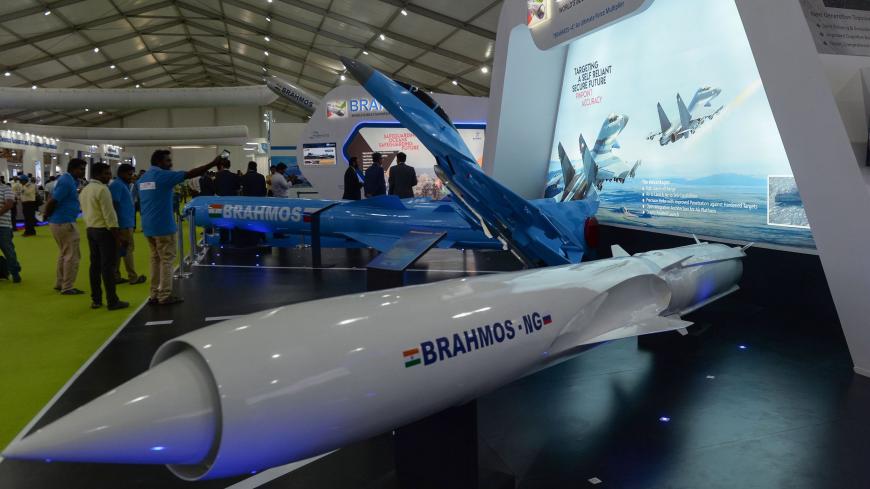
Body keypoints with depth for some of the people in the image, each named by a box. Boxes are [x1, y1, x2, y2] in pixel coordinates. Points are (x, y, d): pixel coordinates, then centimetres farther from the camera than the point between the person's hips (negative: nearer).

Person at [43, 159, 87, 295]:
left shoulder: (67, 179, 13)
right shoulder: (67, 182, -17)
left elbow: (52, 199, 17)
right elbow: (53, 201, -21)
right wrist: (46, 215, -6)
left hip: (59, 222, 10)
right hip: (65, 223, -10)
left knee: (64, 254, 19)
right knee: (72, 256, -4)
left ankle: (60, 283, 26)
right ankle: (67, 287, 1)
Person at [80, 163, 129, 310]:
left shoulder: (84, 190, 14)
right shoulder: (102, 189, -15)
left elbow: (85, 212, 17)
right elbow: (109, 215, -19)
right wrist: (118, 237, -18)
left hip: (90, 230, 9)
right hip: (104, 230, -9)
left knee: (95, 265, 11)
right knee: (108, 266, -6)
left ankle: (95, 300, 15)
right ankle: (112, 301, -3)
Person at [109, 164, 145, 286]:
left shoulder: (123, 185, 17)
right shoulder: (117, 185, -14)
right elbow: (114, 205, -20)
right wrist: (117, 225, -23)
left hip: (125, 223, 10)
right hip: (123, 224, -10)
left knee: (119, 250, 10)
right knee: (128, 249, -4)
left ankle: (116, 277, 14)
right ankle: (133, 277, 2)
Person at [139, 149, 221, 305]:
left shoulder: (143, 179, 13)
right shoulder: (163, 175, -12)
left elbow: (141, 202, 18)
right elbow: (190, 174, -16)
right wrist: (213, 164, -12)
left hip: (148, 226, 8)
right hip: (163, 226, -8)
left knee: (155, 259, 14)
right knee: (167, 260, -1)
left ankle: (155, 294, 16)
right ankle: (165, 296, 1)